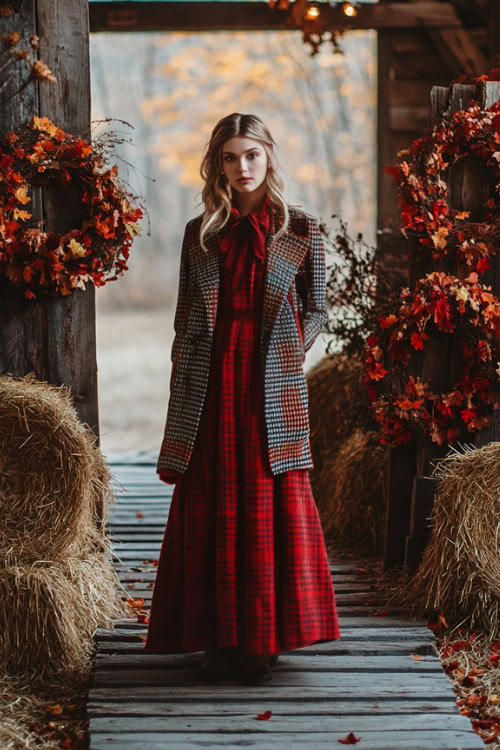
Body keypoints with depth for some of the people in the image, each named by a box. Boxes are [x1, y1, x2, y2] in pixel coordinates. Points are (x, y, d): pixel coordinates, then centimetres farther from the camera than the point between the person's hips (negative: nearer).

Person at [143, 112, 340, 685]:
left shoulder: (300, 231, 5)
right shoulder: (200, 233, 10)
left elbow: (316, 310, 10)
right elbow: (184, 316, 13)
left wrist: (288, 352, -4)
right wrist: (185, 373, 4)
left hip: (272, 388, -2)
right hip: (209, 386, 2)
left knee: (271, 507, -1)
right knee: (209, 509, 1)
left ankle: (263, 642, 9)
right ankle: (219, 643, 9)